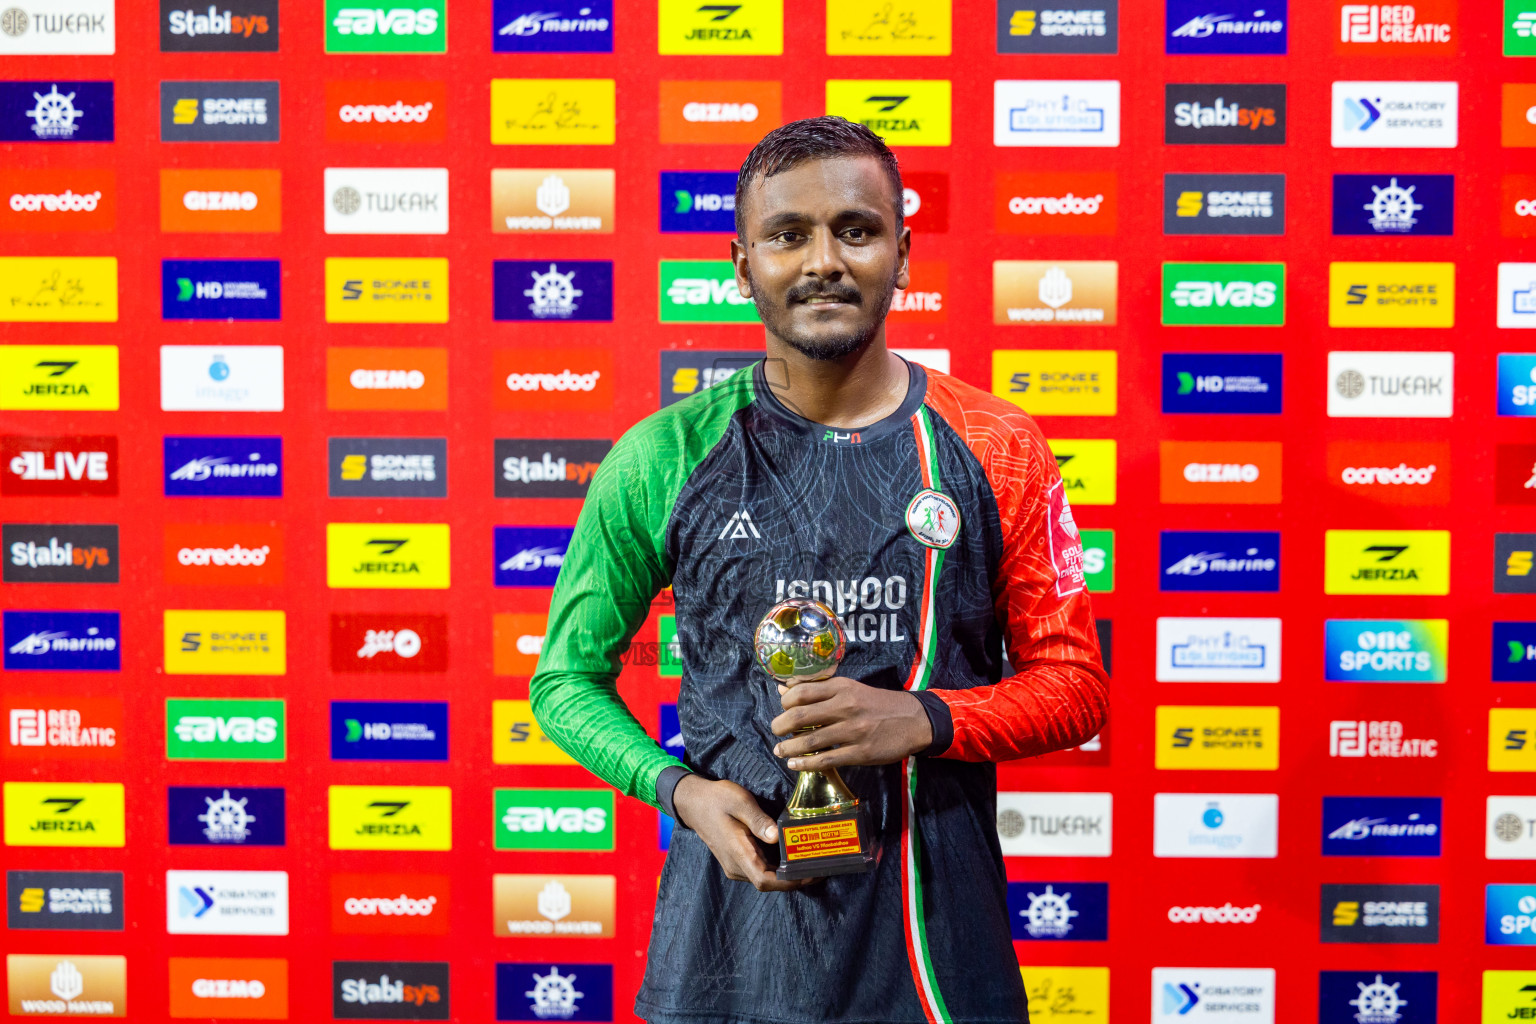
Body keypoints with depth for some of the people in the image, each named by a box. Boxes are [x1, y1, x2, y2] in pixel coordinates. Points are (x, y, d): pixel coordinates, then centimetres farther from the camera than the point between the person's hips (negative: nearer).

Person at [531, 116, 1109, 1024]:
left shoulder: (994, 451, -1)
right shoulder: (664, 459, -3)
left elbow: (1074, 683, 2)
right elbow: (567, 677, 5)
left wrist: (923, 720, -15)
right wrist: (680, 789, -11)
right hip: (734, 921, 0)